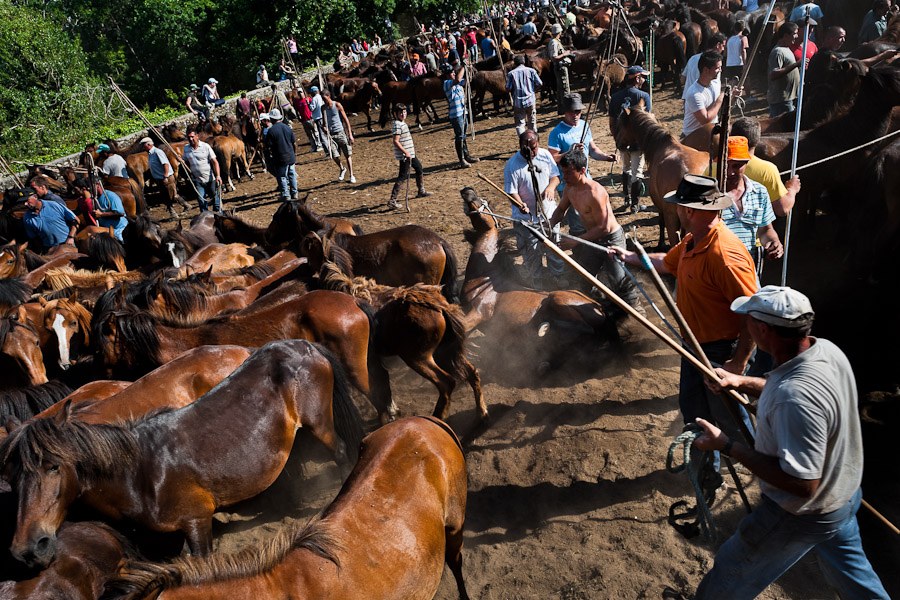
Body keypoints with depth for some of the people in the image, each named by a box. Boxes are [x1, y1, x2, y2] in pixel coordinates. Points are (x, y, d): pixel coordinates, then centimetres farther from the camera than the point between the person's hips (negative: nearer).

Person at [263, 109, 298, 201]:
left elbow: (268, 147, -12)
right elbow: (294, 143, 7)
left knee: (282, 177, 6)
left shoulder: (271, 130, -13)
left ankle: (286, 196, 9)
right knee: (292, 175, 16)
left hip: (280, 159, -5)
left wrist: (263, 141, 7)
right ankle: (294, 194, 23)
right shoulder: (288, 128, 2)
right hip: (291, 157, 5)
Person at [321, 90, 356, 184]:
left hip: (340, 132, -2)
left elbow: (345, 119, -2)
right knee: (335, 156, -6)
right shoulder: (323, 108, 7)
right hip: (331, 134, 2)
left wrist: (350, 134, -7)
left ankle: (351, 175, 7)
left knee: (348, 154, -2)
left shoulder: (337, 105, -4)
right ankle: (342, 169, 24)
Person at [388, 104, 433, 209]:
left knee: (419, 168, 23)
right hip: (404, 155, -10)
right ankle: (392, 199, -8)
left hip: (410, 153, 10)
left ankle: (421, 191, 38)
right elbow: (396, 141, -24)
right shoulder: (398, 125, -18)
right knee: (403, 176, -9)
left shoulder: (402, 123, 12)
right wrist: (406, 152, -25)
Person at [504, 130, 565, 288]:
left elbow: (555, 176, 7)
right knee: (531, 252, 8)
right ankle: (536, 281, 29)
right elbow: (511, 191, -16)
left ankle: (558, 276, 35)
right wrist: (520, 205, -36)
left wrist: (551, 186, -16)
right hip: (526, 217, -3)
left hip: (549, 213, 4)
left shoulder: (545, 155, -3)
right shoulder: (512, 165, -16)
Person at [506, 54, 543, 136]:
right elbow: (540, 84, 3)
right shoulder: (531, 71, 2)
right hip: (530, 101, 2)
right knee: (532, 123, 16)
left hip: (518, 102, -2)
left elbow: (508, 89, -6)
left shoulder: (511, 73, -2)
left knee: (519, 124, 1)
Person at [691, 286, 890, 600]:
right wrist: (742, 382, -2)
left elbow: (801, 483, -34)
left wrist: (727, 445, -31)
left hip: (803, 515, -8)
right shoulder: (826, 348, -11)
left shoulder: (797, 397, -40)